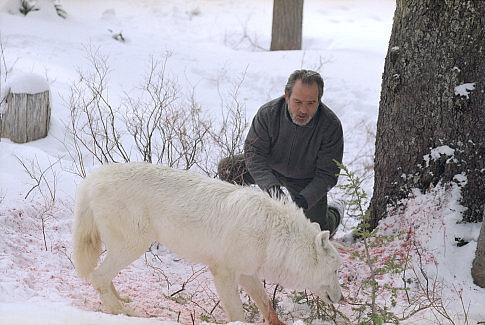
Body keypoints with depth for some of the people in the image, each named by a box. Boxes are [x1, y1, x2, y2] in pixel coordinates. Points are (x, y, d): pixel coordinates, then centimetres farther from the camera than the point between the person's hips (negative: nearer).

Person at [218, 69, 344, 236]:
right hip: (271, 170, 2)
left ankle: (335, 212, 27)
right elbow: (254, 153, -25)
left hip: (307, 181, -2)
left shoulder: (331, 126, -28)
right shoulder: (268, 113, -24)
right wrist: (271, 187, -42)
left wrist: (303, 201, -39)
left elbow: (326, 175, -23)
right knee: (227, 168, -19)